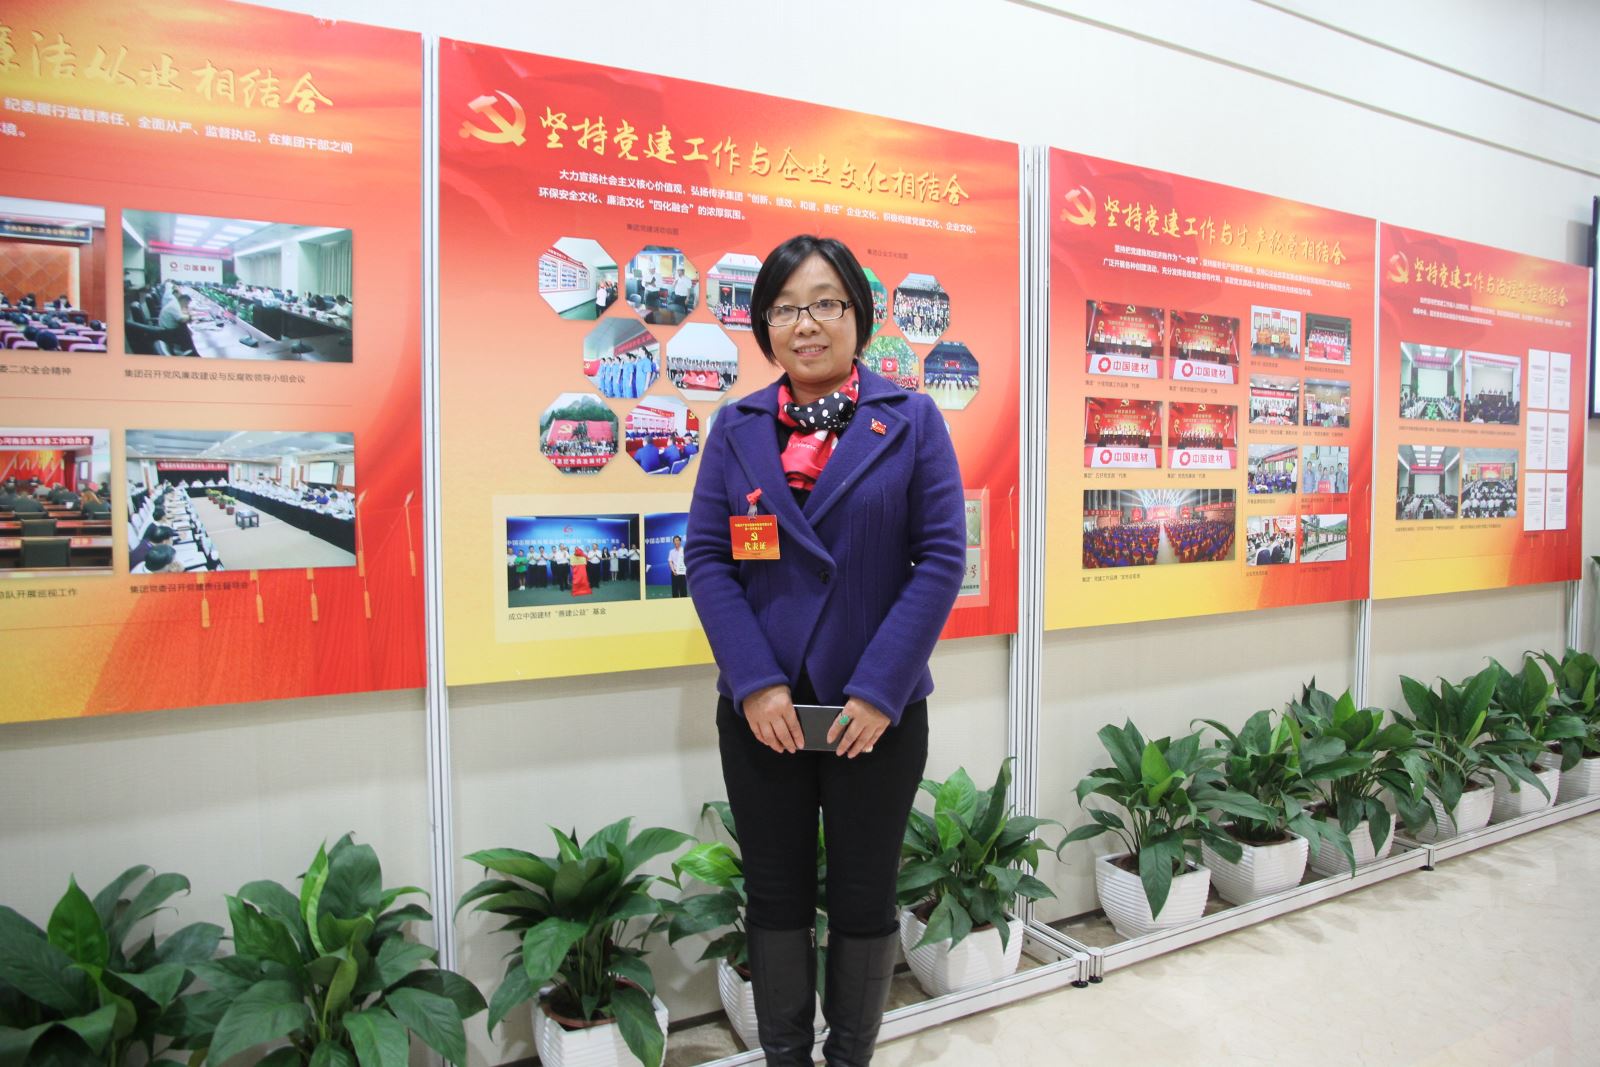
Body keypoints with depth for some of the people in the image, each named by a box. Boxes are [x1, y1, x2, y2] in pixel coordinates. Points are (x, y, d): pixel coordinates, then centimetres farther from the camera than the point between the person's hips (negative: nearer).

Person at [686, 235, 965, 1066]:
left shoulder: (911, 420, -1)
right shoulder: (736, 427, 4)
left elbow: (941, 557, -6)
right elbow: (706, 557, -1)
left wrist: (879, 691, -13)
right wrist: (756, 684, -12)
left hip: (876, 709, -1)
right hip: (760, 708, 2)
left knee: (863, 899, 13)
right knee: (776, 896, 14)